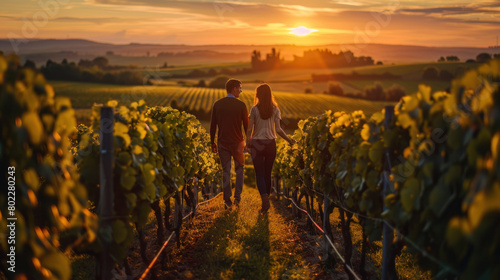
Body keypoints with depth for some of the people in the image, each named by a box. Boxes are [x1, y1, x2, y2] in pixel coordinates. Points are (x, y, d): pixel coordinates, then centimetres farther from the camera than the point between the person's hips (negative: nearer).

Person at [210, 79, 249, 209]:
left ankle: (227, 201, 13)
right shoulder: (241, 105, -9)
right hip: (237, 142, -2)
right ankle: (237, 197, 12)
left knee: (226, 171, 11)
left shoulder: (217, 104, 0)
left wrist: (213, 143, 12)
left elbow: (213, 125, 3)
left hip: (222, 142, 2)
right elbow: (246, 125, -4)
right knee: (239, 169, 17)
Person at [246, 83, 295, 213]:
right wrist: (289, 139, 7)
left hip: (257, 144, -2)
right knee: (267, 173, 14)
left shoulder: (254, 109, -7)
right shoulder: (275, 109, -1)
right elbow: (278, 129, -6)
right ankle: (265, 202, 23)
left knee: (259, 173, 3)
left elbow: (249, 129, -8)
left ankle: (265, 199, -18)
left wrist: (248, 142, 7)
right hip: (271, 144, 3)